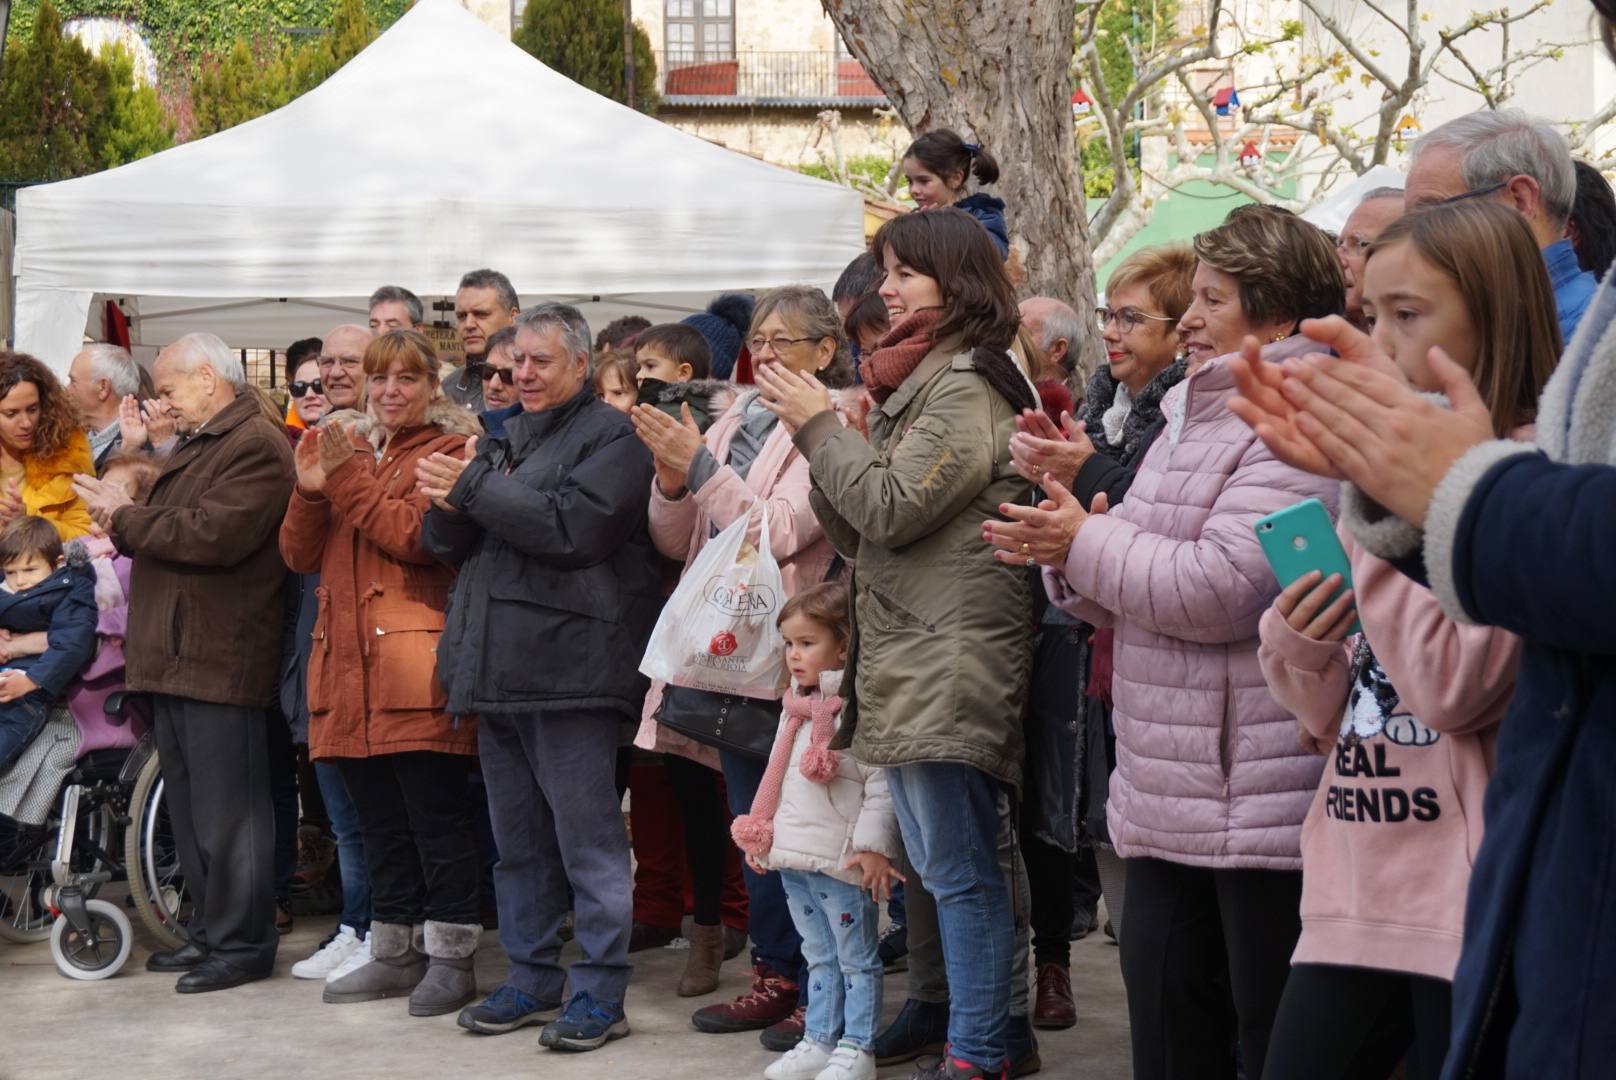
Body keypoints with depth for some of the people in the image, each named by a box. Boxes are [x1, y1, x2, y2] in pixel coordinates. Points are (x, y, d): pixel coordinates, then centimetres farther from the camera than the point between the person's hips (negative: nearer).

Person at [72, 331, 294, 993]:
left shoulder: (256, 446, -12)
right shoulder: (197, 447, 22)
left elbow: (212, 535, -22)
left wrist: (126, 519, -11)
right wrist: (124, 523, 3)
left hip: (219, 659, -10)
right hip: (174, 658, 10)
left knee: (225, 811, -6)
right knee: (188, 808, 13)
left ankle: (240, 944, 0)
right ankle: (209, 931, 21)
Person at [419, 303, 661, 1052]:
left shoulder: (610, 437, -3)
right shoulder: (503, 440, 21)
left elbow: (572, 526, -18)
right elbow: (447, 547, 18)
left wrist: (472, 489, -14)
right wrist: (446, 507, -5)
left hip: (567, 670, -8)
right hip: (498, 670, 8)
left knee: (586, 835, -5)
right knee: (517, 839, 12)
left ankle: (600, 991, -1)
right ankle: (532, 976, 20)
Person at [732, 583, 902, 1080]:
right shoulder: (796, 708, 13)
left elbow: (881, 782, -17)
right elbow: (778, 777, 23)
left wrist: (874, 846, -20)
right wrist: (762, 833, 21)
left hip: (842, 860, -9)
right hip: (793, 856, 9)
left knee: (856, 959, 2)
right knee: (819, 958, 17)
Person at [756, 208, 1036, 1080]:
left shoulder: (966, 386, -11)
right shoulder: (917, 381, 20)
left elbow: (892, 509, -16)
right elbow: (857, 534, 19)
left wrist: (820, 426, -6)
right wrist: (821, 438, 5)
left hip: (951, 662, -10)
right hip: (903, 658, 10)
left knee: (959, 869, -7)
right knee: (940, 866, 12)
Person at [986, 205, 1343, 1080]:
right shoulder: (1193, 420, 18)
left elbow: (1219, 588, -24)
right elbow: (1139, 600, 23)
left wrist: (1086, 543, -11)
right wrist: (1067, 562, 2)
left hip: (1263, 805, -10)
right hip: (1169, 804, 10)